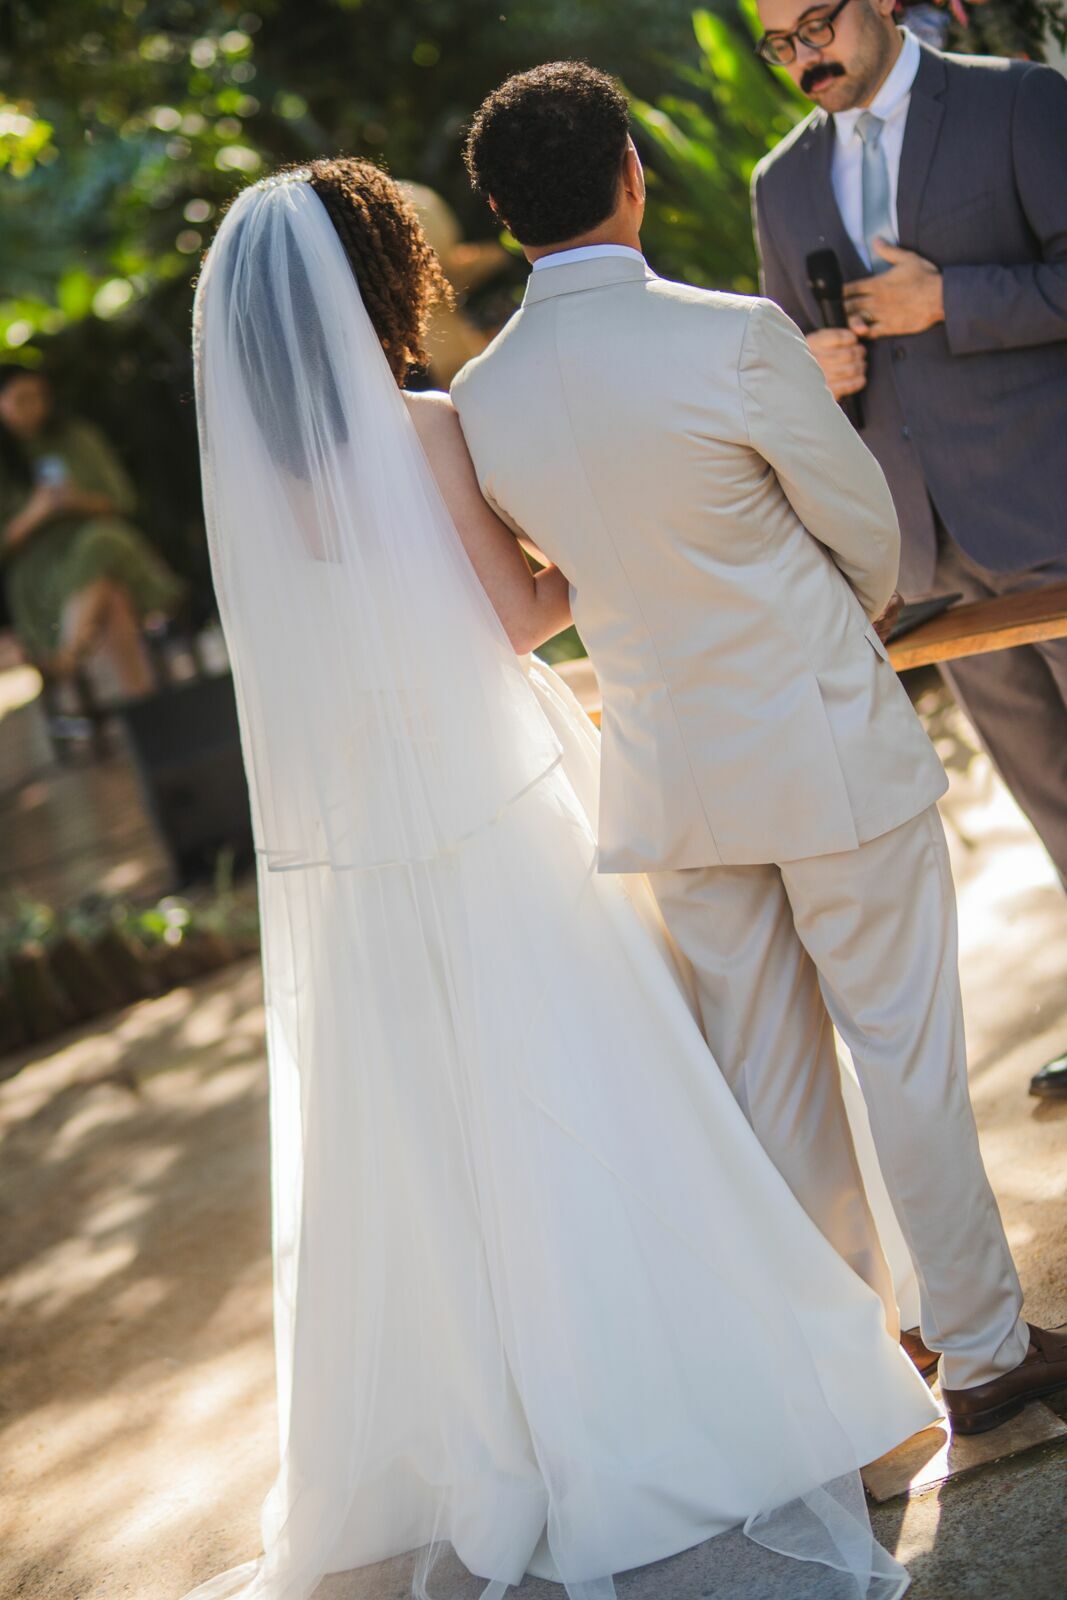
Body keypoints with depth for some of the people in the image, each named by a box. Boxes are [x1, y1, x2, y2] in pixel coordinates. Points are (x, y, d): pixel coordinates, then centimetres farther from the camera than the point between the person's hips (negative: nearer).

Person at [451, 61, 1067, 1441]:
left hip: (674, 778, 5)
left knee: (766, 1075, 15)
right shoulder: (735, 340, -19)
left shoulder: (478, 400, -4)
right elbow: (866, 526, -7)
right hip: (831, 749, -4)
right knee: (905, 1049, 9)